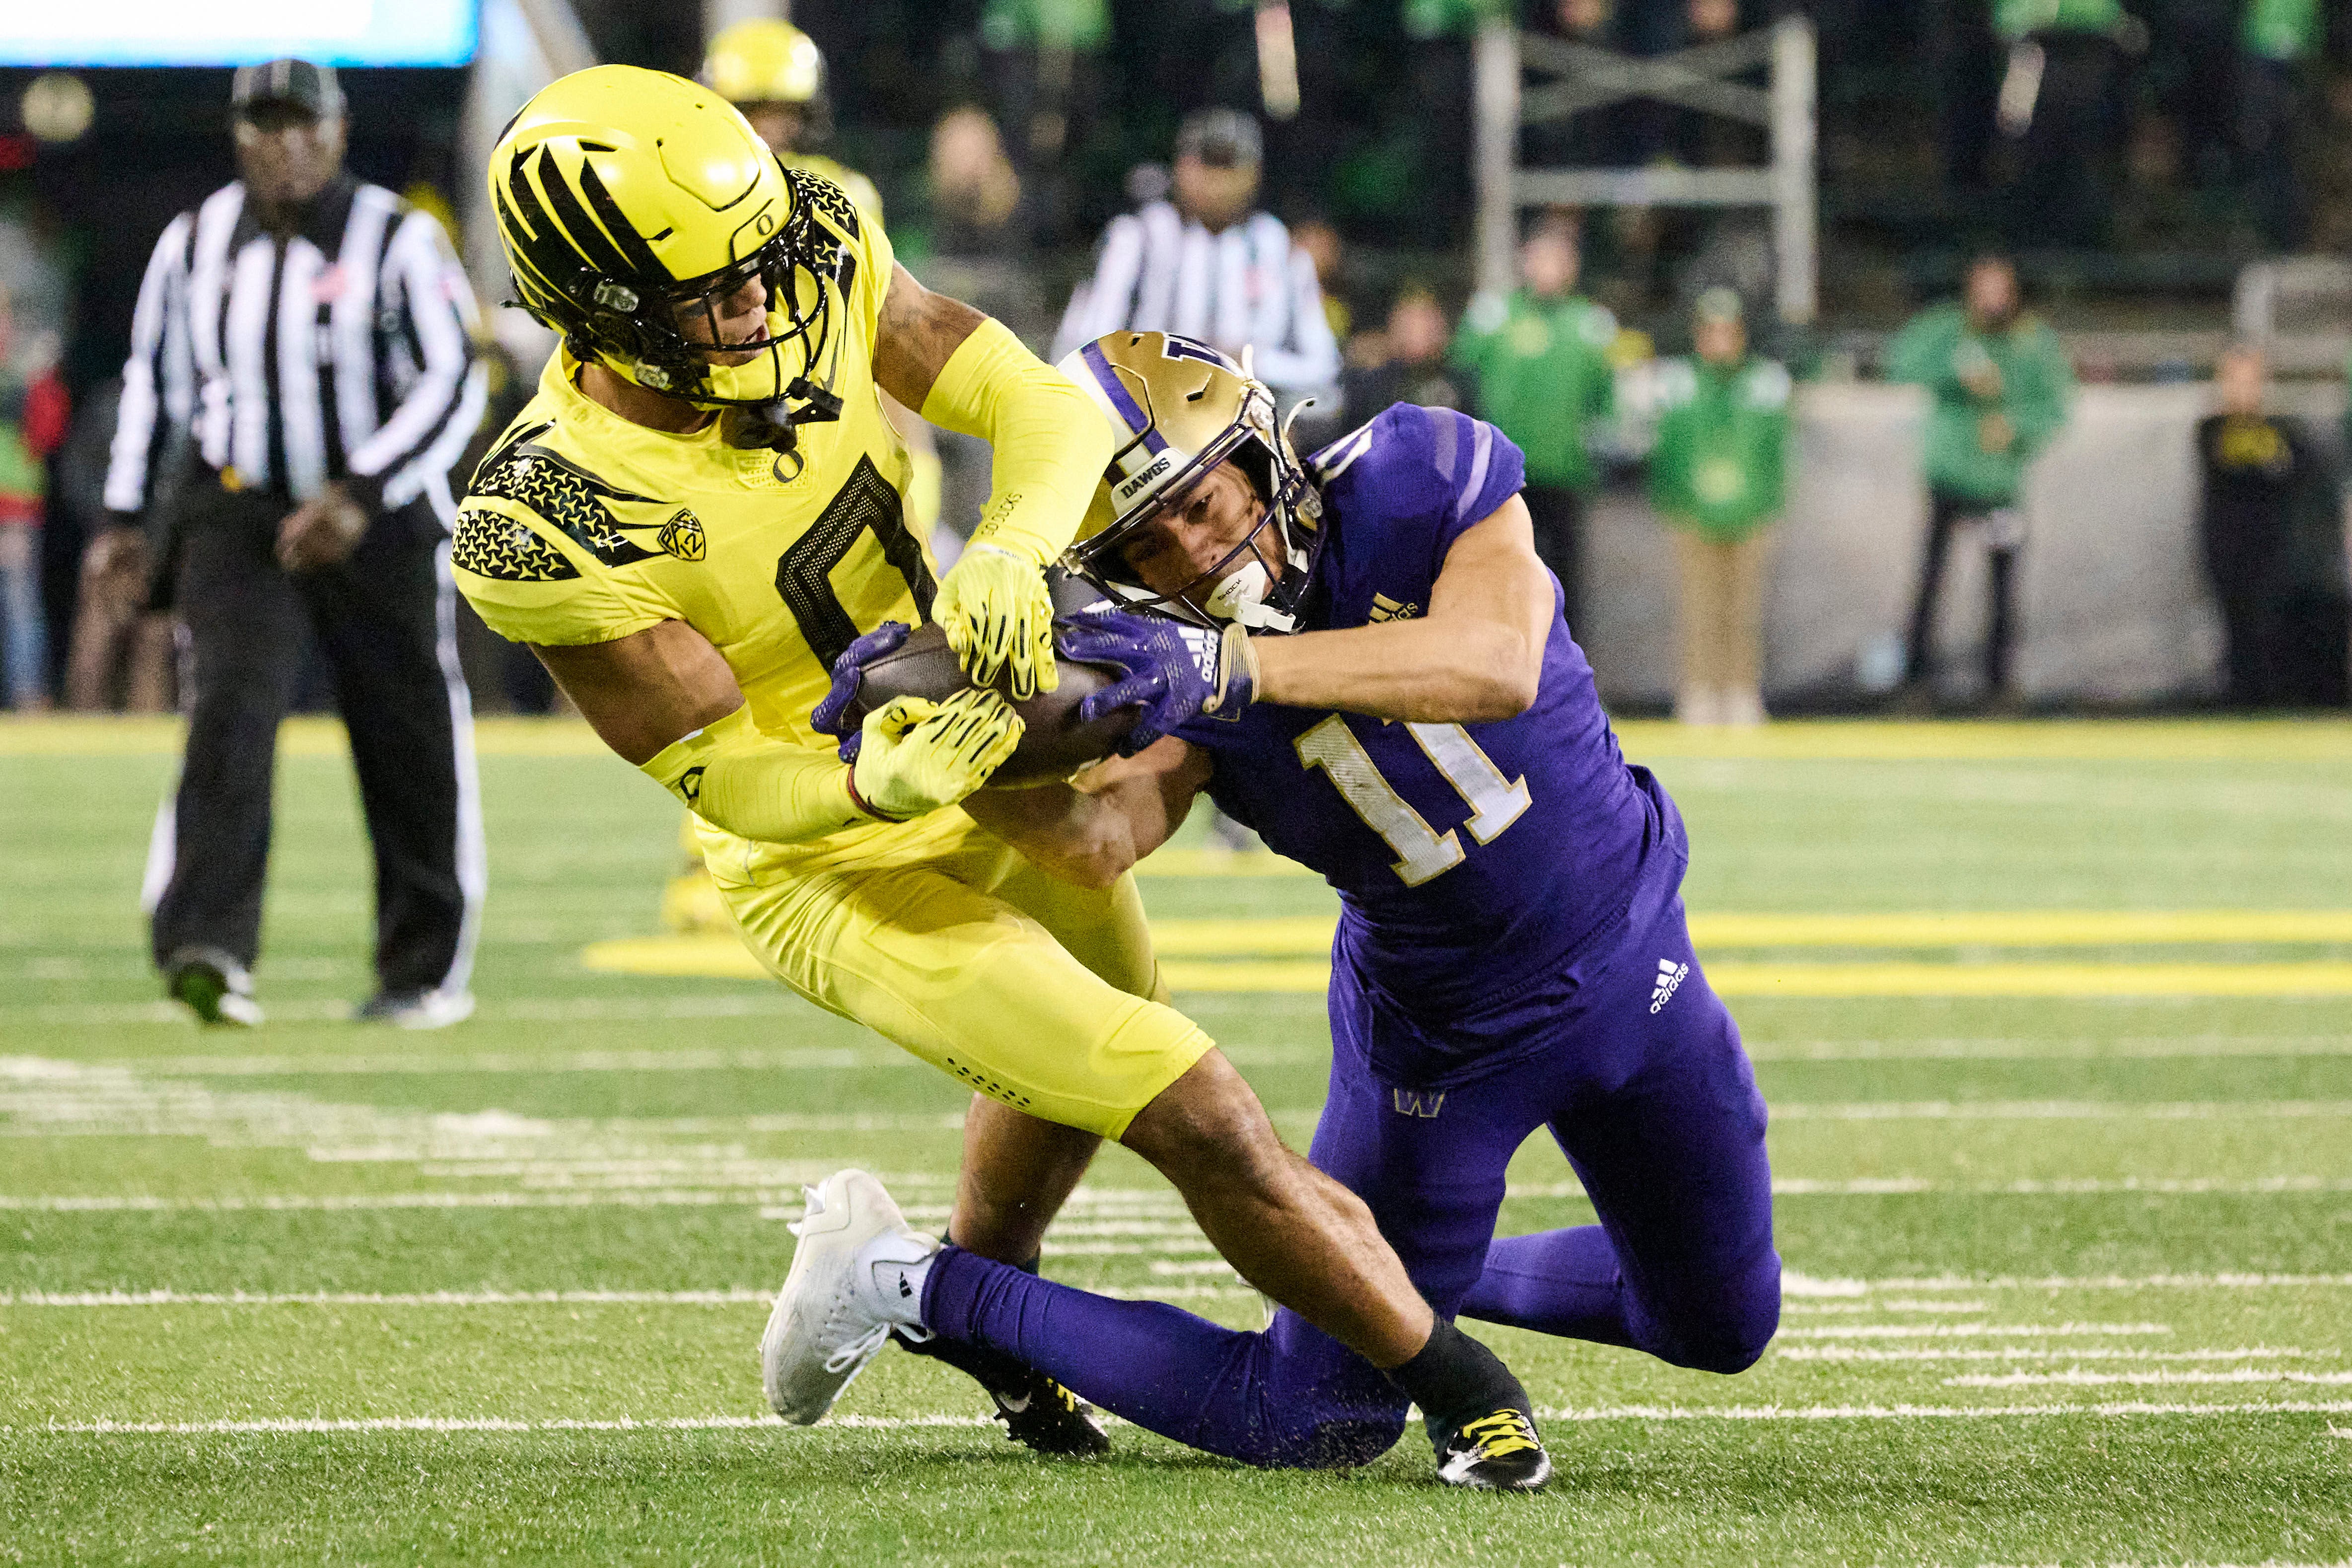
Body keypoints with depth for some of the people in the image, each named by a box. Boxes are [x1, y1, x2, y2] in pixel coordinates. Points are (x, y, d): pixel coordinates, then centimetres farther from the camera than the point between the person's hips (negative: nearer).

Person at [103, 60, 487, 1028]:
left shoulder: (398, 242, -6)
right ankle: (206, 948, -30)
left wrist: (359, 497, -23)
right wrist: (125, 521, 10)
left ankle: (428, 969, 21)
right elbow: (154, 383, 15)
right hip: (236, 515, 1)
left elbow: (453, 385, -12)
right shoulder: (193, 246, 5)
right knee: (231, 712, -18)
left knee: (408, 745, 5)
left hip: (379, 520, -1)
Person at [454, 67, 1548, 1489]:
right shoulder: (553, 533, -32)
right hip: (844, 878, -6)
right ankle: (1459, 1385, 7)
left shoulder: (817, 267, -19)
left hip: (993, 768, 7)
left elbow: (1054, 410, -21)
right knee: (1203, 1117, -12)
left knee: (1073, 1074, 32)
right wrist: (878, 783, -46)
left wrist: (1014, 553, -42)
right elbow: (727, 780, -25)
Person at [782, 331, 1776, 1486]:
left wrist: (1231, 667, -51)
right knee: (1321, 1423, -1)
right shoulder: (1170, 677, -20)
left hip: (1626, 958, 2)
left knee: (1721, 1328, 16)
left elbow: (1497, 670, -41)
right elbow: (1097, 841, -38)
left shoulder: (1423, 481, -23)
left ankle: (1434, 1277, 38)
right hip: (1442, 1033, -2)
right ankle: (918, 1286, 11)